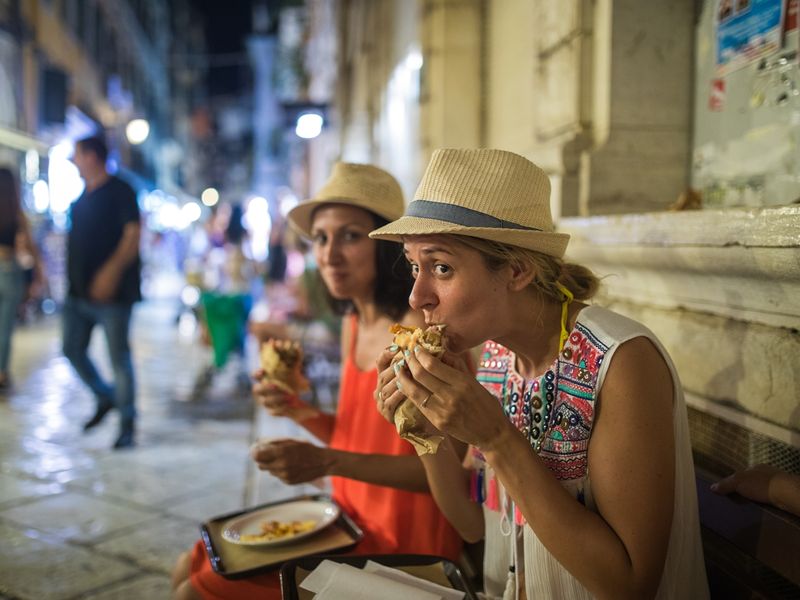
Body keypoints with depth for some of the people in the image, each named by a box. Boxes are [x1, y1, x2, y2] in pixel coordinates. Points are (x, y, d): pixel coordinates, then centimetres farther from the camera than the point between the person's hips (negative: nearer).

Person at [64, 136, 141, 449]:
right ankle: (105, 396, 30)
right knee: (72, 349, 9)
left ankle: (127, 423, 9)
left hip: (111, 292, -8)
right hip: (79, 292, 8)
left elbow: (132, 235, -16)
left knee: (119, 357, -2)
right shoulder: (84, 196, 15)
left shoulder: (121, 192, -7)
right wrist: (72, 280, 18)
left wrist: (112, 270, -28)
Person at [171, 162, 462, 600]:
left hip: (401, 542, -7)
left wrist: (326, 462, -28)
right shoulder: (352, 323, 4)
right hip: (350, 520, 7)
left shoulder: (419, 326, -21)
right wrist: (298, 411, -6)